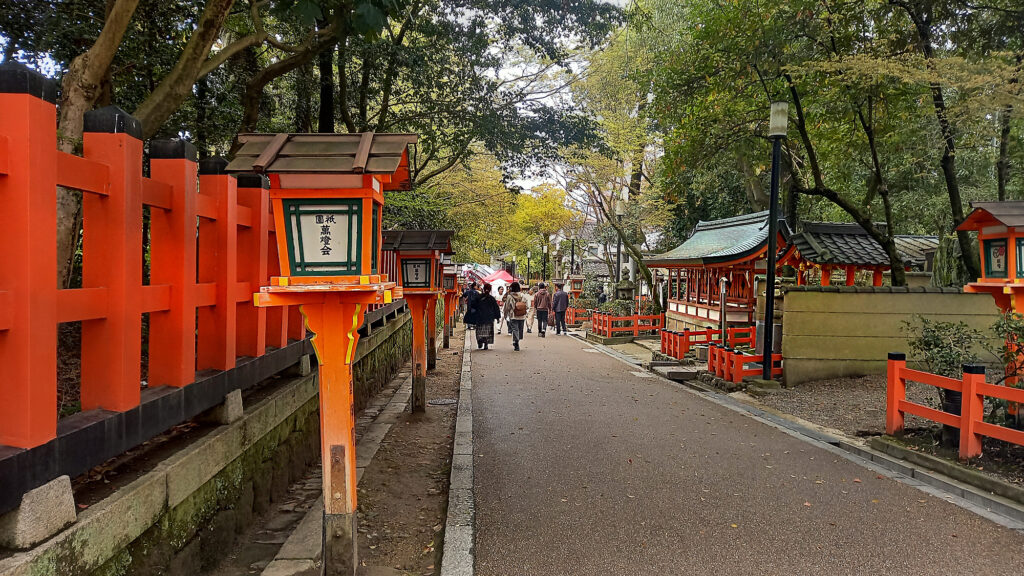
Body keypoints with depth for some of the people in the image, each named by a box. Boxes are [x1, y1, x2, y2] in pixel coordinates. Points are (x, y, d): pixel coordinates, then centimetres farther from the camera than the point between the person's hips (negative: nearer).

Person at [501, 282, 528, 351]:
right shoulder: (523, 296, -2)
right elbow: (527, 306, 1)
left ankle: (516, 345, -9)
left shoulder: (509, 297, -9)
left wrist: (505, 314, 12)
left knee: (515, 330, 0)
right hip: (522, 317, 3)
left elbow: (507, 307, -2)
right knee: (520, 330, 15)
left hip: (513, 317, -3)